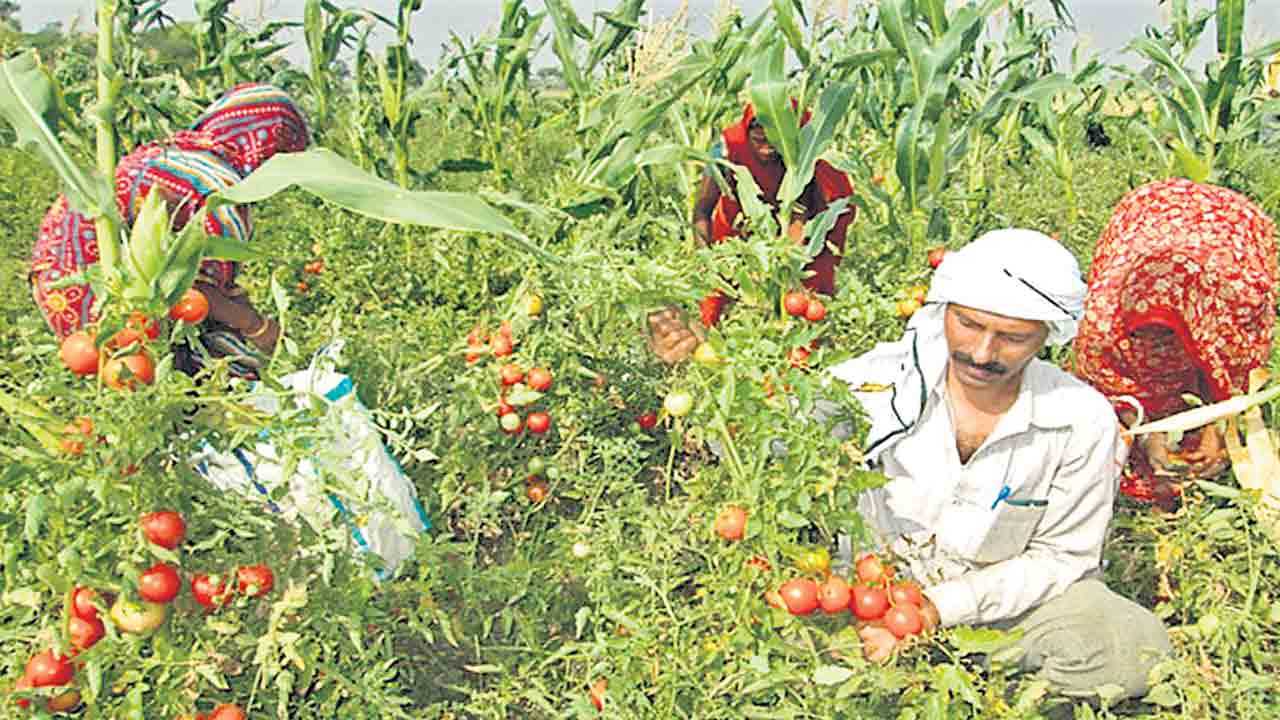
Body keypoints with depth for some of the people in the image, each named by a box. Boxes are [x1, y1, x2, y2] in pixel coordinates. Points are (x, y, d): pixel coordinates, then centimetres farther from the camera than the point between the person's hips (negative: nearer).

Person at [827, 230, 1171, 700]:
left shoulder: (1081, 420, -11)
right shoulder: (868, 381, -12)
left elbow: (1061, 555, -6)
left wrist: (940, 608, -18)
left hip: (1001, 591, 1)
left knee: (1138, 648, -24)